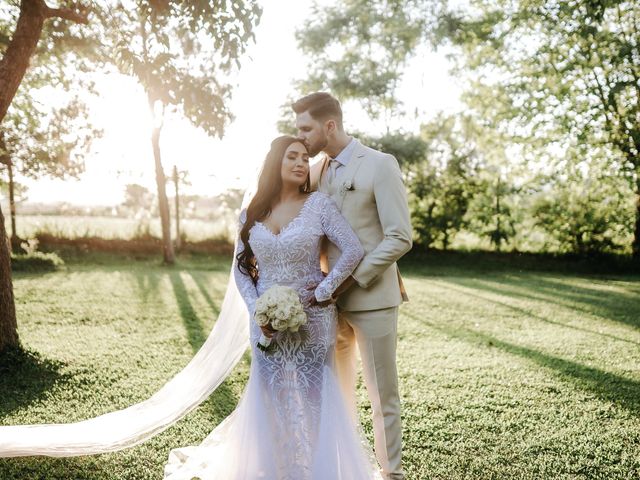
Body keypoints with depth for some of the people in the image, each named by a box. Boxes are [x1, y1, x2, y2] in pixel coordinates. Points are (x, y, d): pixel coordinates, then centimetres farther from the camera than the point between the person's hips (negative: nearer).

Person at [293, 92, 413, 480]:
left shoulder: (380, 165, -9)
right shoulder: (317, 171, 9)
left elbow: (399, 238, -14)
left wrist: (349, 281, -18)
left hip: (371, 298, -6)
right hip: (330, 300, 6)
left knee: (382, 394, 5)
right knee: (336, 391, 14)